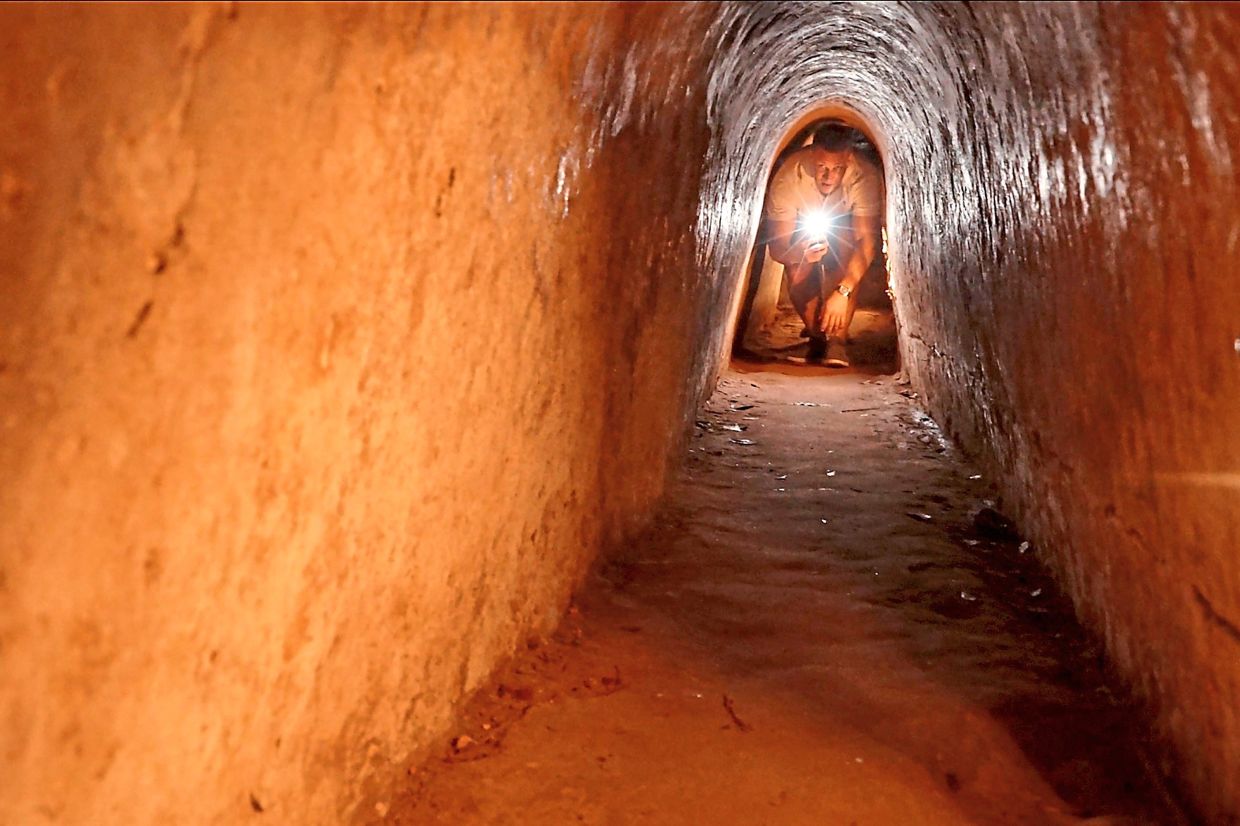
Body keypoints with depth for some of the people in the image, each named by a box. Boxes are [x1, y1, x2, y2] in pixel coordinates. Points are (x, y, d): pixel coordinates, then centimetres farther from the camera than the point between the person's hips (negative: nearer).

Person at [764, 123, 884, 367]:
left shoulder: (866, 177, -38)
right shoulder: (788, 178, -36)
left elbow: (867, 242, -37)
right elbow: (776, 246, -32)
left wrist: (842, 291, -50)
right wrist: (799, 253, -56)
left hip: (846, 222, -1)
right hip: (804, 221, 1)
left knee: (847, 264, -31)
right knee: (797, 270, -23)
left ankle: (837, 339, -19)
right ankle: (816, 332, 5)